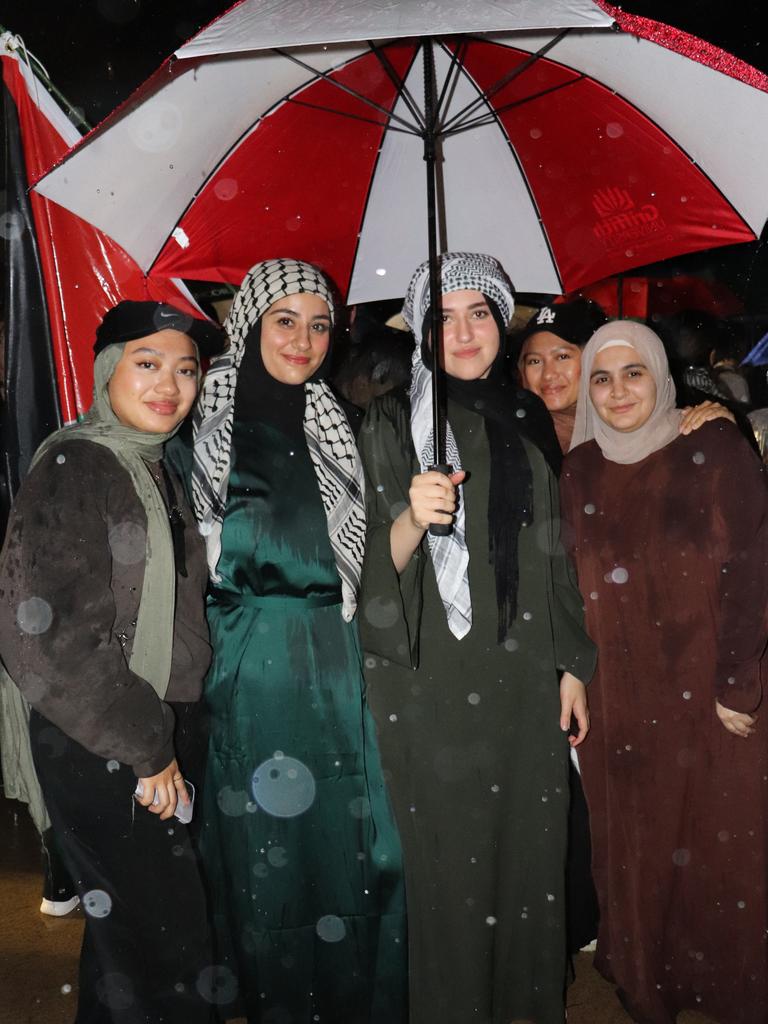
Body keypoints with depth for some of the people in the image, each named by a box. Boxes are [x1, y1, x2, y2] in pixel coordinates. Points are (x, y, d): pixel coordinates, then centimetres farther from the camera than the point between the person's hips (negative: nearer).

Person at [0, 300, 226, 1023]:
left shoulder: (155, 470, 11)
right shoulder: (76, 466, -14)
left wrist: (171, 738, 11)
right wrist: (146, 749, -15)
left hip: (161, 736, 8)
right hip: (97, 749, -8)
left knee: (124, 925, 20)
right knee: (163, 943, 0)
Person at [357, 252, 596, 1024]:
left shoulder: (529, 419, 8)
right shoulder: (390, 424, -4)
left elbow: (555, 554, 12)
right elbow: (378, 563, -7)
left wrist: (572, 667, 10)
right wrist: (412, 518, -28)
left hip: (524, 675, 4)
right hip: (432, 678, -3)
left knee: (529, 841, 12)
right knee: (446, 852, 5)